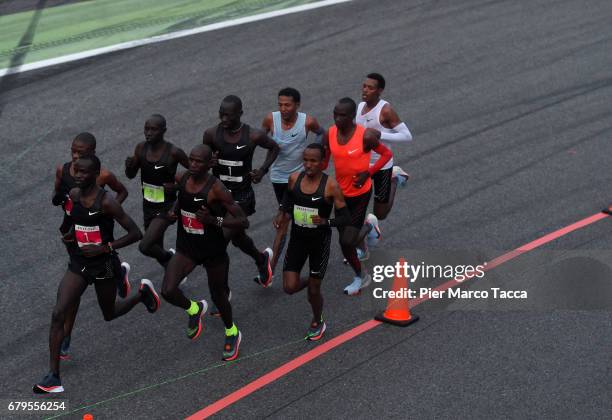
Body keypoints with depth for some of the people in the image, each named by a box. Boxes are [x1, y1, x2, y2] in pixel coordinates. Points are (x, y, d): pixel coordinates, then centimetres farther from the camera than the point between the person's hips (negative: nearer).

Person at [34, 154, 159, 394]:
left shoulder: (106, 202, -22)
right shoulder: (74, 195, -3)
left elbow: (136, 234, -19)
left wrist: (104, 248, -22)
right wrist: (71, 232, 9)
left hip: (103, 264, -4)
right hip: (79, 264, 5)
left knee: (109, 314, 18)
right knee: (58, 314, -11)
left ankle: (143, 293, 48)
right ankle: (53, 375, -6)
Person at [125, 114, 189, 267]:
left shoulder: (173, 152, -19)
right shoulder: (141, 148, -5)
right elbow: (131, 175, 7)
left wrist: (178, 186, -19)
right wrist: (129, 166, -15)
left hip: (166, 207, -6)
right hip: (148, 205, 6)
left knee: (145, 246, -19)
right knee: (156, 248, 18)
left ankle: (168, 257, 11)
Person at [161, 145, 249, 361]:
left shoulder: (216, 188, -23)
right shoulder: (181, 179, -6)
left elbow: (243, 221, -23)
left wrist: (213, 220, -33)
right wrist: (175, 210, 2)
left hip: (213, 252, -4)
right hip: (186, 249, 4)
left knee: (218, 295, 14)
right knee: (168, 291, -15)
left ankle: (232, 334, 45)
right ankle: (194, 310, 20)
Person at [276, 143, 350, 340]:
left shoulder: (330, 186, -19)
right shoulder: (294, 178, -8)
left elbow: (346, 218, -15)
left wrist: (326, 222, -32)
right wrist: (281, 214, -5)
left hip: (320, 241, -3)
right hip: (297, 238, 3)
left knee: (313, 291, 8)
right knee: (290, 288, -1)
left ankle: (317, 323, 39)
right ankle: (309, 280, 35)